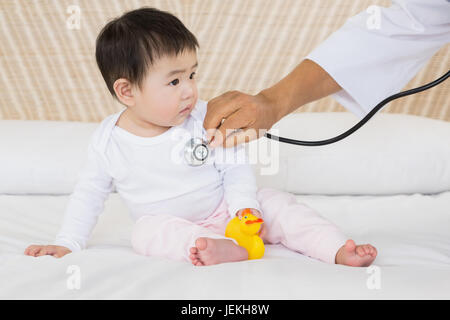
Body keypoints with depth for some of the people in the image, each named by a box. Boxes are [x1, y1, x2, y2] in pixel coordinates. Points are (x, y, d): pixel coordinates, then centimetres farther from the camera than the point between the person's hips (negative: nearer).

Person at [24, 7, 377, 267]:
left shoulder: (205, 119, -11)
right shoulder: (108, 140, -9)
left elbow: (235, 168, -7)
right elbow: (90, 194, 2)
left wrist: (244, 206, -25)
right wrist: (67, 244, -2)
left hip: (225, 210, 1)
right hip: (171, 223, 0)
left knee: (277, 202, -18)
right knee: (148, 231, -31)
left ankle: (340, 250, -25)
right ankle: (229, 251, -51)